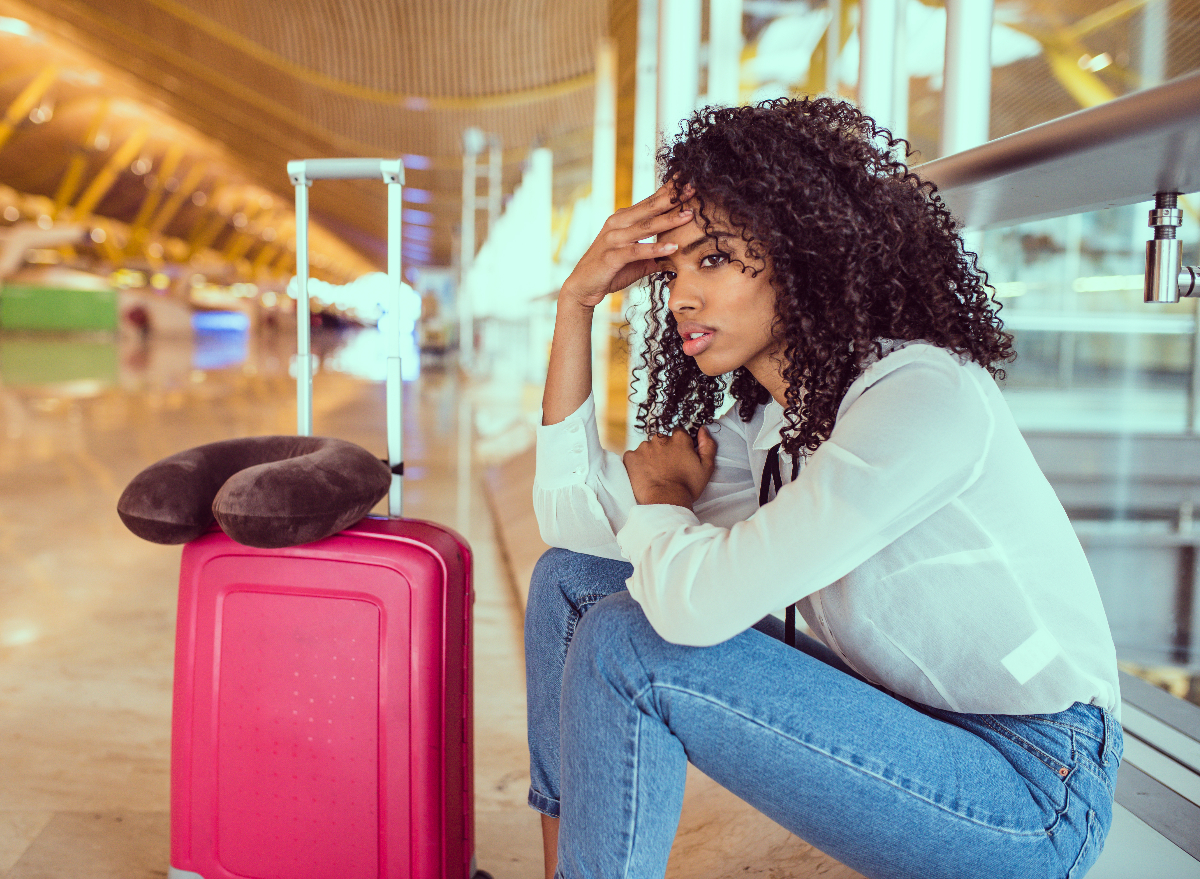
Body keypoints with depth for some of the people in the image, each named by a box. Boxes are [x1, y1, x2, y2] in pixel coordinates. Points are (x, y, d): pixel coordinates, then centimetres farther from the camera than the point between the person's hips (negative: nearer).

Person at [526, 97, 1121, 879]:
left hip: (1027, 790, -8)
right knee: (572, 579, 3)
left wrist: (659, 499, -8)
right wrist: (578, 299, -2)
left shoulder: (927, 396, -24)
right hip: (898, 723, 8)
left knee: (627, 648, -24)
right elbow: (572, 516, 1)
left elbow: (699, 603, -31)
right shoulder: (764, 420, 2)